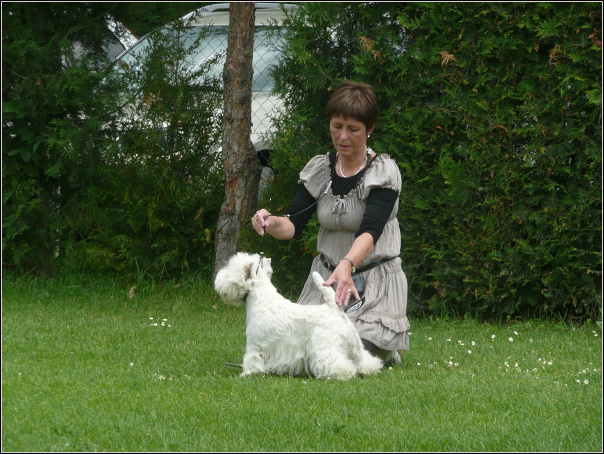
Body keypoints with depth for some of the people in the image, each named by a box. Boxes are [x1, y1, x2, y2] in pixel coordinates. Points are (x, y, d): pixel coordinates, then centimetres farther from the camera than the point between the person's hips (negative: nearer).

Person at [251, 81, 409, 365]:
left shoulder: (383, 172, -12)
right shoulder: (318, 169, 2)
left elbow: (370, 231, -26)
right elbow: (293, 225, -2)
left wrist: (347, 265, -46)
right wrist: (270, 222, -27)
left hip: (373, 281, -4)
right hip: (325, 277, 4)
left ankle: (386, 349, 15)